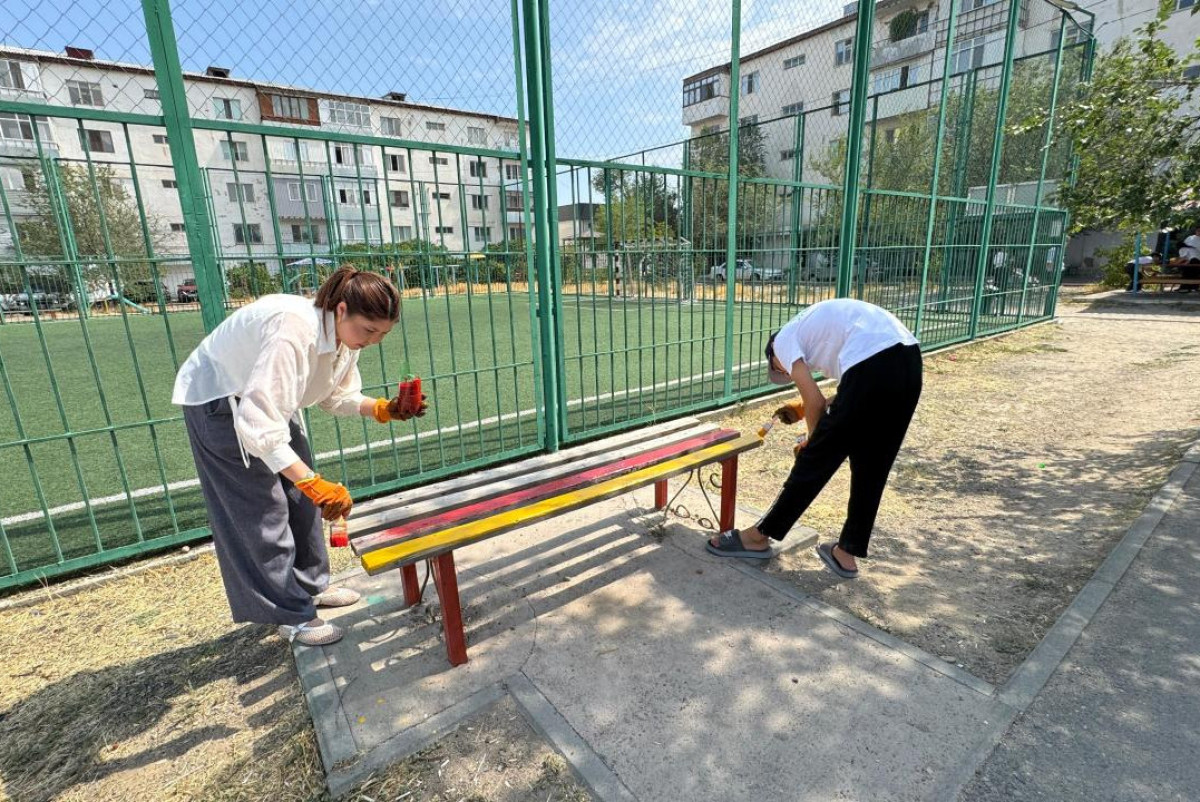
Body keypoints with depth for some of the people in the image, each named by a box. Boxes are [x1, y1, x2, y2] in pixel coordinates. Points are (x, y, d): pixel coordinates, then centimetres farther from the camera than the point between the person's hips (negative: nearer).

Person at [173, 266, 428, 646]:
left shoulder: (345, 335, -14)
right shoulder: (293, 330, -40)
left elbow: (338, 396, 0)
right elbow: (259, 425, -42)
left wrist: (383, 409, -17)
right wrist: (314, 483, -46)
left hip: (264, 396, 8)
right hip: (216, 400, -8)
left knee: (300, 497, 9)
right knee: (262, 509, -5)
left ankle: (310, 586, 26)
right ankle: (292, 615, 9)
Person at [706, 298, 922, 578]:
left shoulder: (784, 339, 13)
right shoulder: (823, 323, 35)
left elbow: (815, 402, 3)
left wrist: (813, 441, 19)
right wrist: (803, 407, 34)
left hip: (872, 367, -8)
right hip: (910, 361, 8)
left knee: (815, 460, 4)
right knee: (871, 469, 18)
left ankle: (759, 537, 20)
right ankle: (846, 553, 30)